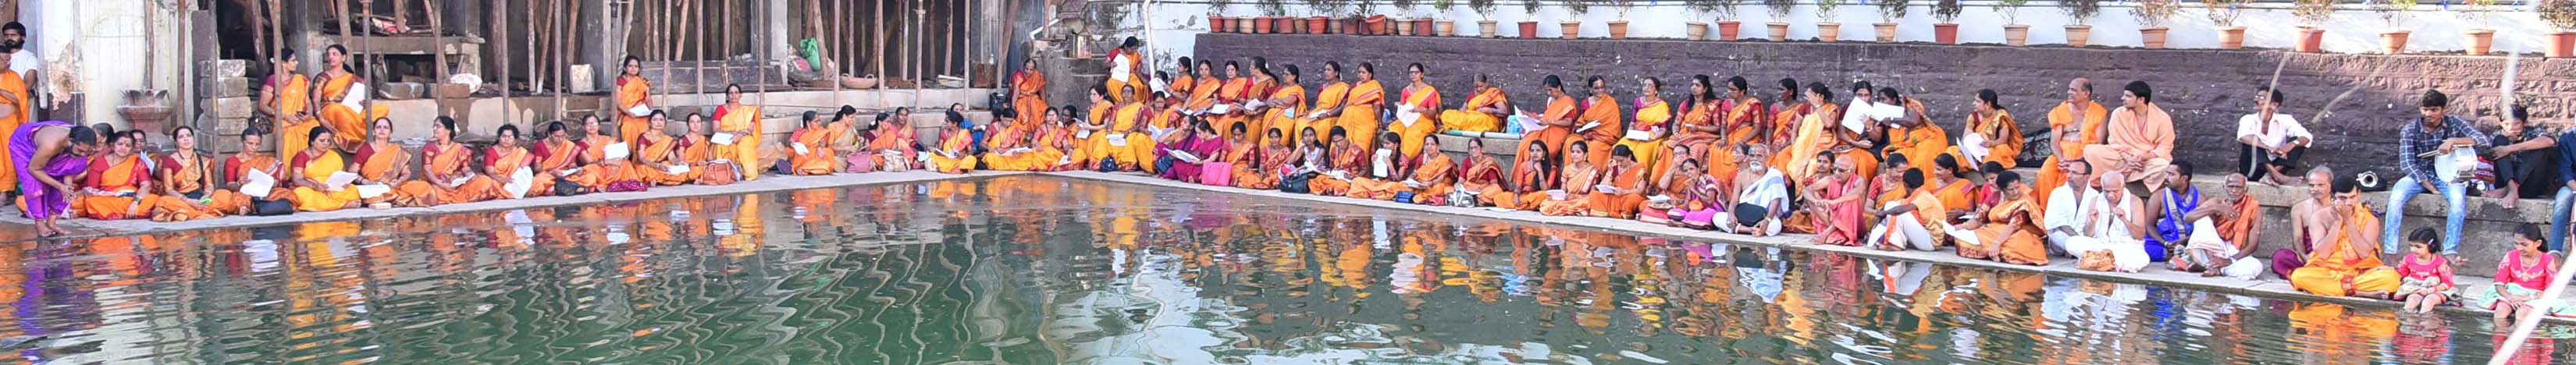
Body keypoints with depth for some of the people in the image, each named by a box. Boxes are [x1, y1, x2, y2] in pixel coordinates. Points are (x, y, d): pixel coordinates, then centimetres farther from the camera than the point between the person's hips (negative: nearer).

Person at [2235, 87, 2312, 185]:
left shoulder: (2284, 120, 0)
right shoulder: (2248, 120, -5)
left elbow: (2307, 137, -13)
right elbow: (2244, 137, -28)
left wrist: (2291, 144, -35)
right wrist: (2269, 149, -40)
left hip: (2273, 166, 2)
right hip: (2253, 170, -2)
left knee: (2297, 142, -14)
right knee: (2253, 141, -25)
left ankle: (2270, 176, -33)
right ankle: (2277, 176, -43)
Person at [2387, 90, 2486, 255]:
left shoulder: (2455, 123, -5)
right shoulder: (2410, 130, -6)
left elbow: (2483, 140, -16)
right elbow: (2406, 162, -11)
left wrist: (2453, 141, -30)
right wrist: (2427, 184, -21)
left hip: (2447, 175, 0)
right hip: (2419, 175, 0)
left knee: (2458, 198, -33)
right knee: (2396, 197, -30)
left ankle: (2450, 252, -29)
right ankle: (2389, 251, -28)